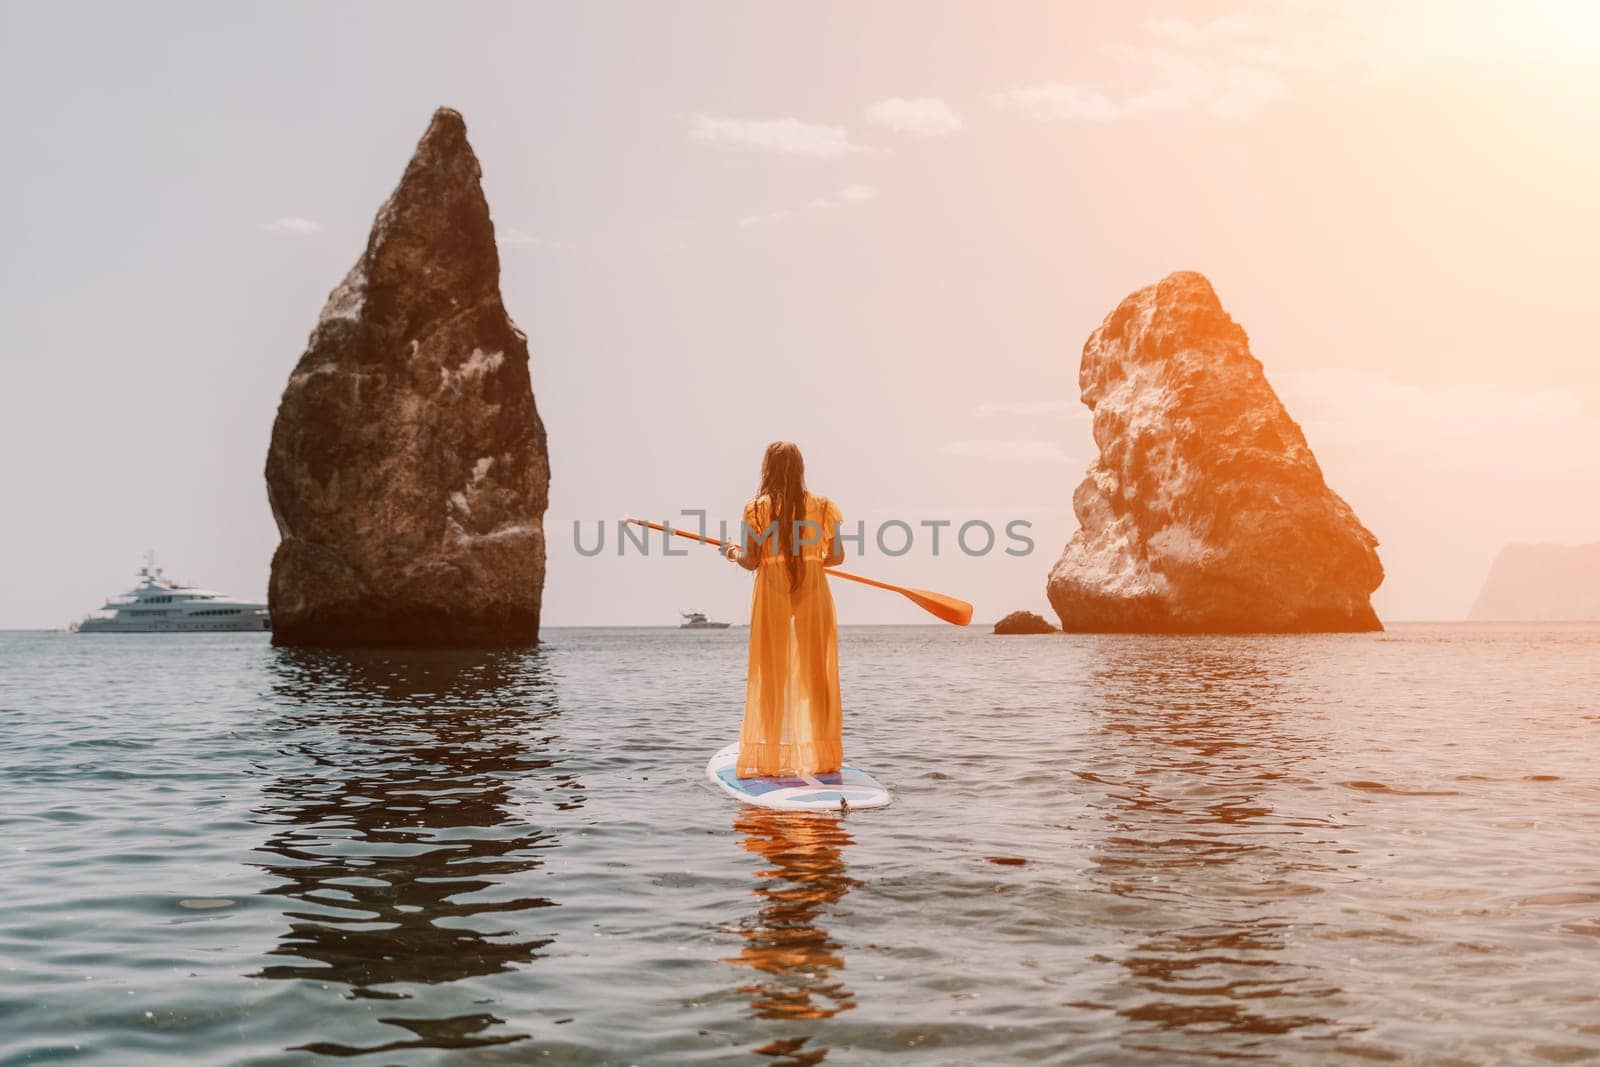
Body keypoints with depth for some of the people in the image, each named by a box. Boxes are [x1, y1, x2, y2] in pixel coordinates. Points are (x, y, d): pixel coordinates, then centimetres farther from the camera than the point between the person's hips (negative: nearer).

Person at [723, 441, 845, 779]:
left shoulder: (757, 508, -5)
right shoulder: (821, 505, 1)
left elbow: (751, 562, -6)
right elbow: (837, 556, 2)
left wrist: (736, 553, 15)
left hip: (771, 592, -1)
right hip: (813, 593, 1)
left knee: (770, 674, 6)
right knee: (814, 673, 9)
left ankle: (767, 759, 9)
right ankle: (819, 756, 13)